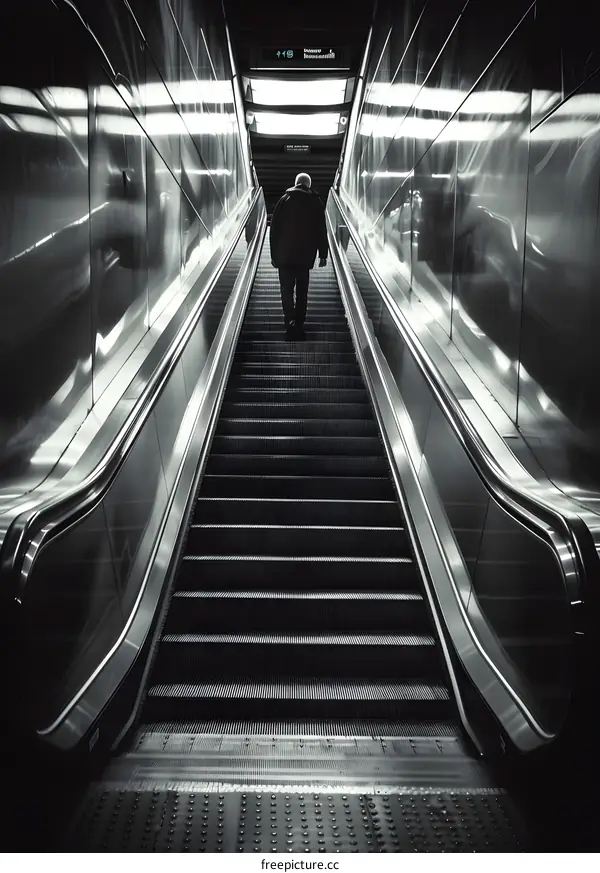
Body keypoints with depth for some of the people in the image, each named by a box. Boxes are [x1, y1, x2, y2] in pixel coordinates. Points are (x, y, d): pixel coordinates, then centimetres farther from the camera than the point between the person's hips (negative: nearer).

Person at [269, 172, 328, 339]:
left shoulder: (285, 200, 3)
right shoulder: (316, 202, 4)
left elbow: (274, 228, 2)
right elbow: (321, 231, 3)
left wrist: (274, 254, 6)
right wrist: (323, 255, 7)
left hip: (284, 255, -1)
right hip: (306, 256, 1)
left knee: (287, 290, 0)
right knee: (302, 291, 11)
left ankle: (290, 322, -19)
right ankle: (299, 326, 11)